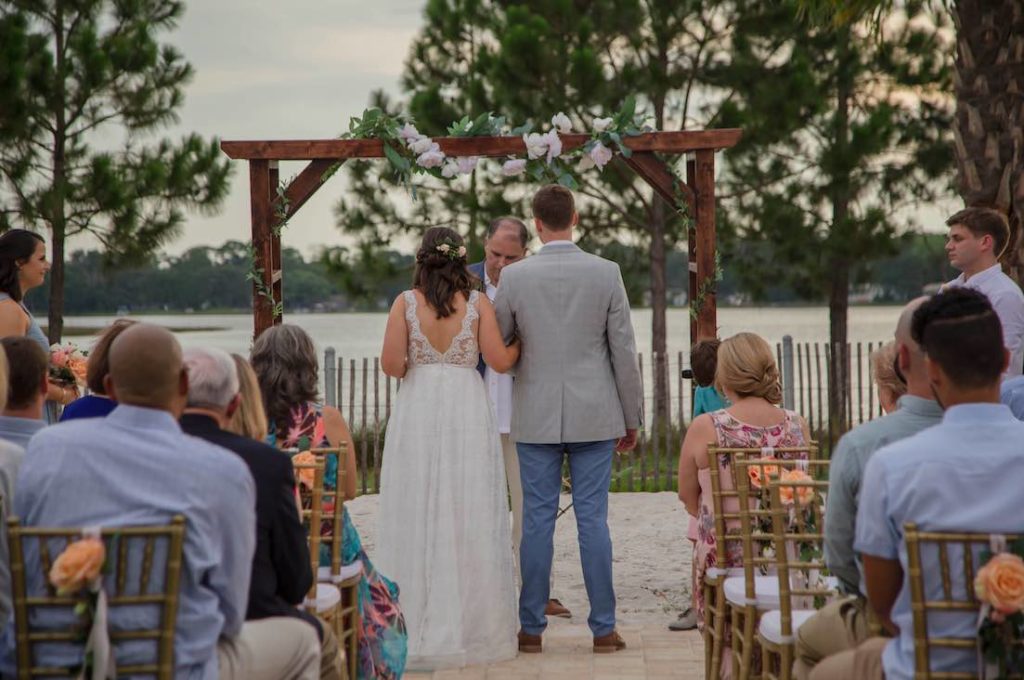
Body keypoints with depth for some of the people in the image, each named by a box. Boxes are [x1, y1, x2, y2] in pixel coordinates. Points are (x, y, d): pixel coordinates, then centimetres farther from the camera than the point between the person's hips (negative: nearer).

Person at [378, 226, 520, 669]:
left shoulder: (406, 303, -3)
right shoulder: (477, 303, -2)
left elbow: (391, 363, -9)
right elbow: (500, 361, -4)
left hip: (417, 414, 0)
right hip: (467, 412, 0)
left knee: (417, 520, 5)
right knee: (469, 521, 5)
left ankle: (418, 631, 7)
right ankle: (471, 628, 9)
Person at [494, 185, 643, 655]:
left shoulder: (514, 277, -5)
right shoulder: (606, 273, -4)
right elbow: (624, 351, -1)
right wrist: (632, 418, 7)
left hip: (536, 417, 0)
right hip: (593, 416, 0)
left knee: (537, 521, 5)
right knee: (593, 520, 4)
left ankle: (532, 628, 10)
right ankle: (603, 628, 7)